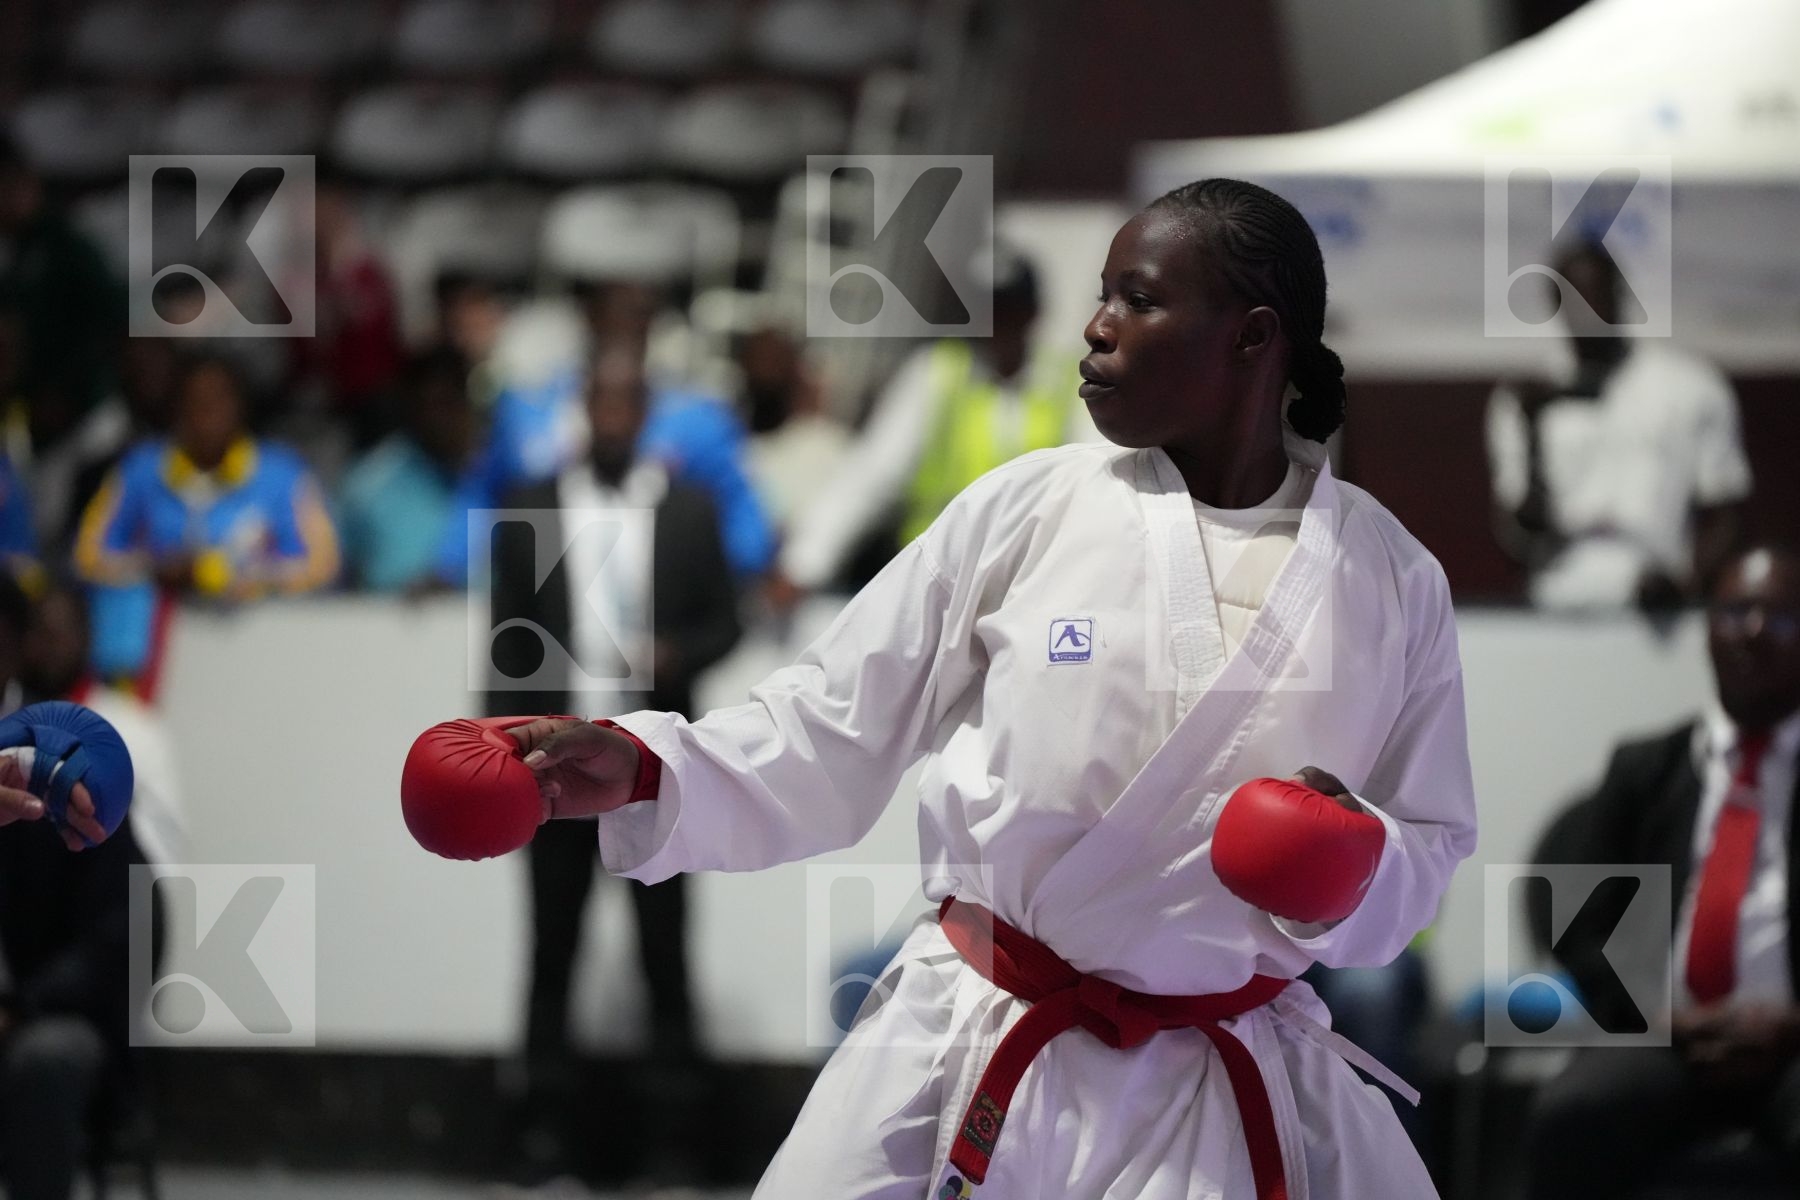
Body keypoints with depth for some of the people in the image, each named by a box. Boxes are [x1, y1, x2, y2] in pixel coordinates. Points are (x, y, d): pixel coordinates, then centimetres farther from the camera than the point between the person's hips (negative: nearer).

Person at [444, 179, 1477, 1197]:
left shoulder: (1389, 576, -1)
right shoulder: (1026, 514, -3)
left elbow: (1429, 848, 7)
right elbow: (838, 727, 2)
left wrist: (1352, 868, -15)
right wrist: (645, 770, -12)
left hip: (1233, 1093, 0)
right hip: (973, 1056, 0)